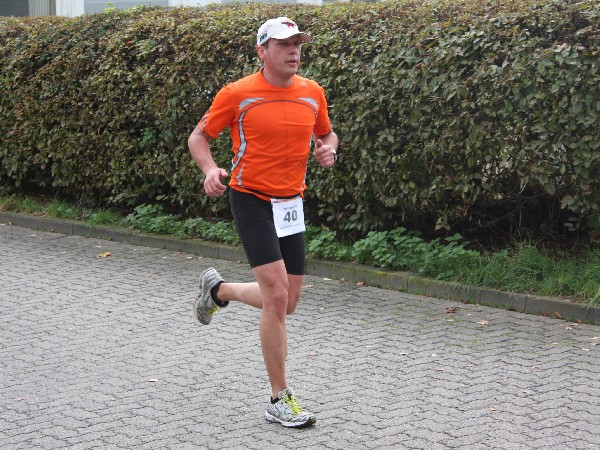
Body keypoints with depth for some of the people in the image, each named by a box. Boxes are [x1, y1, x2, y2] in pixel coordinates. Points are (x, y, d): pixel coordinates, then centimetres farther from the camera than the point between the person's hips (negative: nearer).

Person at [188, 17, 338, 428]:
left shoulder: (313, 93, 4)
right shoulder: (237, 94, -9)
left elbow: (327, 133, 20)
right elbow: (199, 137, 0)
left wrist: (329, 150, -4)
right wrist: (210, 169, -20)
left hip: (292, 204, 6)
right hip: (252, 198, -6)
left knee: (286, 303, 11)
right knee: (277, 296, -15)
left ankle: (218, 289, 40)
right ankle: (280, 400, -5)